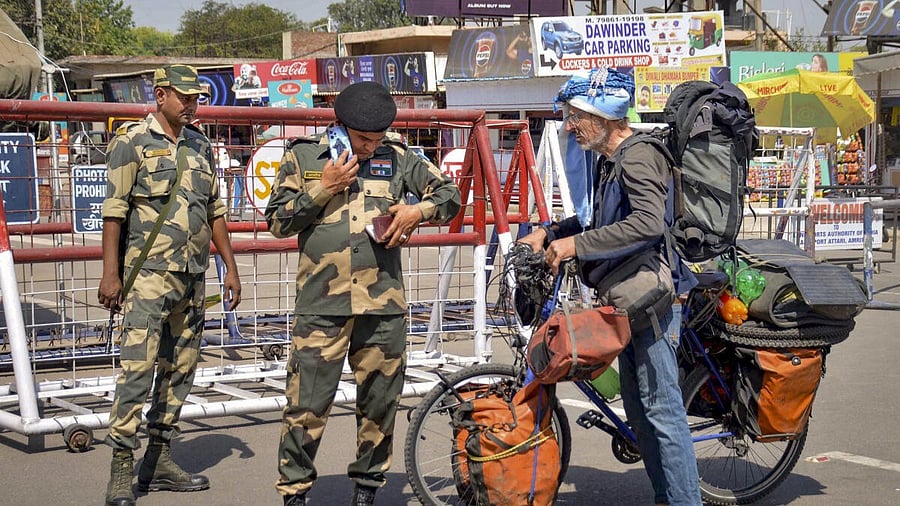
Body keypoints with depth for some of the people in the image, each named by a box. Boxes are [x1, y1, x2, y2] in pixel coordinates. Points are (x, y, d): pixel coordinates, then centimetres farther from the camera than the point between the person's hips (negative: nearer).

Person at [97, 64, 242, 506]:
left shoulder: (200, 146, 15)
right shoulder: (133, 141, -3)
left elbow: (215, 212, 20)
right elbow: (114, 210, -7)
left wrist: (231, 268, 17)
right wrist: (110, 273, -12)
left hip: (193, 276, 7)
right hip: (148, 274, -7)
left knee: (180, 369, 9)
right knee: (137, 368, -12)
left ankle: (159, 461, 17)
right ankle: (121, 470, -8)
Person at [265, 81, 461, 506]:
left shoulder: (397, 158, 9)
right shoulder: (303, 156, 5)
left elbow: (450, 195, 15)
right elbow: (277, 222, 3)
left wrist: (417, 211, -5)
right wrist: (324, 189, -8)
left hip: (383, 303, 2)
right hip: (321, 303, -2)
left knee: (380, 404, 8)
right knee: (306, 405, -6)